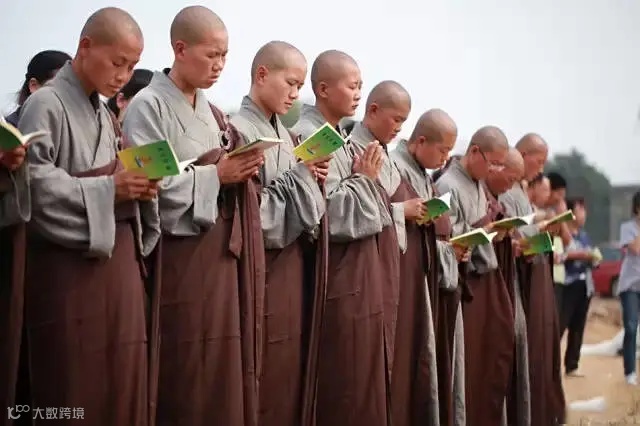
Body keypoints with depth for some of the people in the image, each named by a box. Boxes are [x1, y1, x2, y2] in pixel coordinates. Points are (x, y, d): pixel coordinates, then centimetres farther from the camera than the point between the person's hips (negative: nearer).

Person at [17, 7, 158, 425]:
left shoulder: (104, 113, 16)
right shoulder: (46, 104, -8)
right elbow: (31, 183, -18)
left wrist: (134, 186, 0)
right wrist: (109, 188, -18)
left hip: (117, 257, 8)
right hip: (70, 263, -8)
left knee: (122, 379, 8)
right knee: (76, 386, -3)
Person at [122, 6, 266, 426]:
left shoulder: (212, 112, 16)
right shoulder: (148, 107, -8)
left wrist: (241, 171, -2)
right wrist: (215, 175, -16)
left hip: (222, 249, 7)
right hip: (180, 252, -7)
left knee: (225, 365, 7)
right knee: (186, 372, -5)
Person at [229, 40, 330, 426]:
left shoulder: (286, 135, 14)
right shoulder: (239, 130, -10)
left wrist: (315, 180, -2)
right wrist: (300, 176, -10)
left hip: (294, 260, 8)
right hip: (263, 264, -8)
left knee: (291, 370, 11)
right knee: (266, 376, -5)